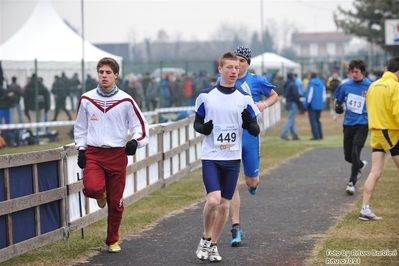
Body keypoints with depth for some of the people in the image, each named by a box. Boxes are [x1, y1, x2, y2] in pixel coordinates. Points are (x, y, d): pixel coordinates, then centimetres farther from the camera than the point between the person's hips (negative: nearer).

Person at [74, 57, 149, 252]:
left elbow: (140, 125, 3)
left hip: (117, 155, 0)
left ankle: (112, 240, 23)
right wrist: (81, 150, 6)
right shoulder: (86, 99, 3)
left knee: (116, 203, 4)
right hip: (93, 153, 0)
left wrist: (135, 141, -16)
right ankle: (101, 195, 11)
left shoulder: (125, 100, -1)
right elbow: (80, 127, 14)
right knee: (92, 188, -27)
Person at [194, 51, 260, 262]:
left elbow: (256, 131, 3)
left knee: (225, 204, 6)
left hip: (232, 158, 2)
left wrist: (249, 123, -20)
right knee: (213, 200, -17)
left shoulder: (244, 98, 1)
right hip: (211, 157, -2)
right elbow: (197, 122, 9)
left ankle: (213, 245, 23)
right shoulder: (206, 96, -1)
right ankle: (205, 239, 8)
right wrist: (202, 128, -14)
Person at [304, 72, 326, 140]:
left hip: (312, 105, -7)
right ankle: (320, 135, 13)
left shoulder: (311, 84, -12)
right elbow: (324, 94, 10)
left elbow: (309, 95, -13)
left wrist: (306, 104, -4)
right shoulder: (321, 84, 7)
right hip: (320, 105, 7)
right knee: (317, 120, 17)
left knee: (313, 120, -3)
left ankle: (316, 136, -9)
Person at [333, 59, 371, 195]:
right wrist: (337, 106, -6)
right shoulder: (345, 86, 2)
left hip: (362, 124, -4)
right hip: (348, 124, 4)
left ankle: (352, 182, -2)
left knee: (355, 154, -15)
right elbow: (337, 100, 15)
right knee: (348, 156, 11)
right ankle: (361, 165, 44)